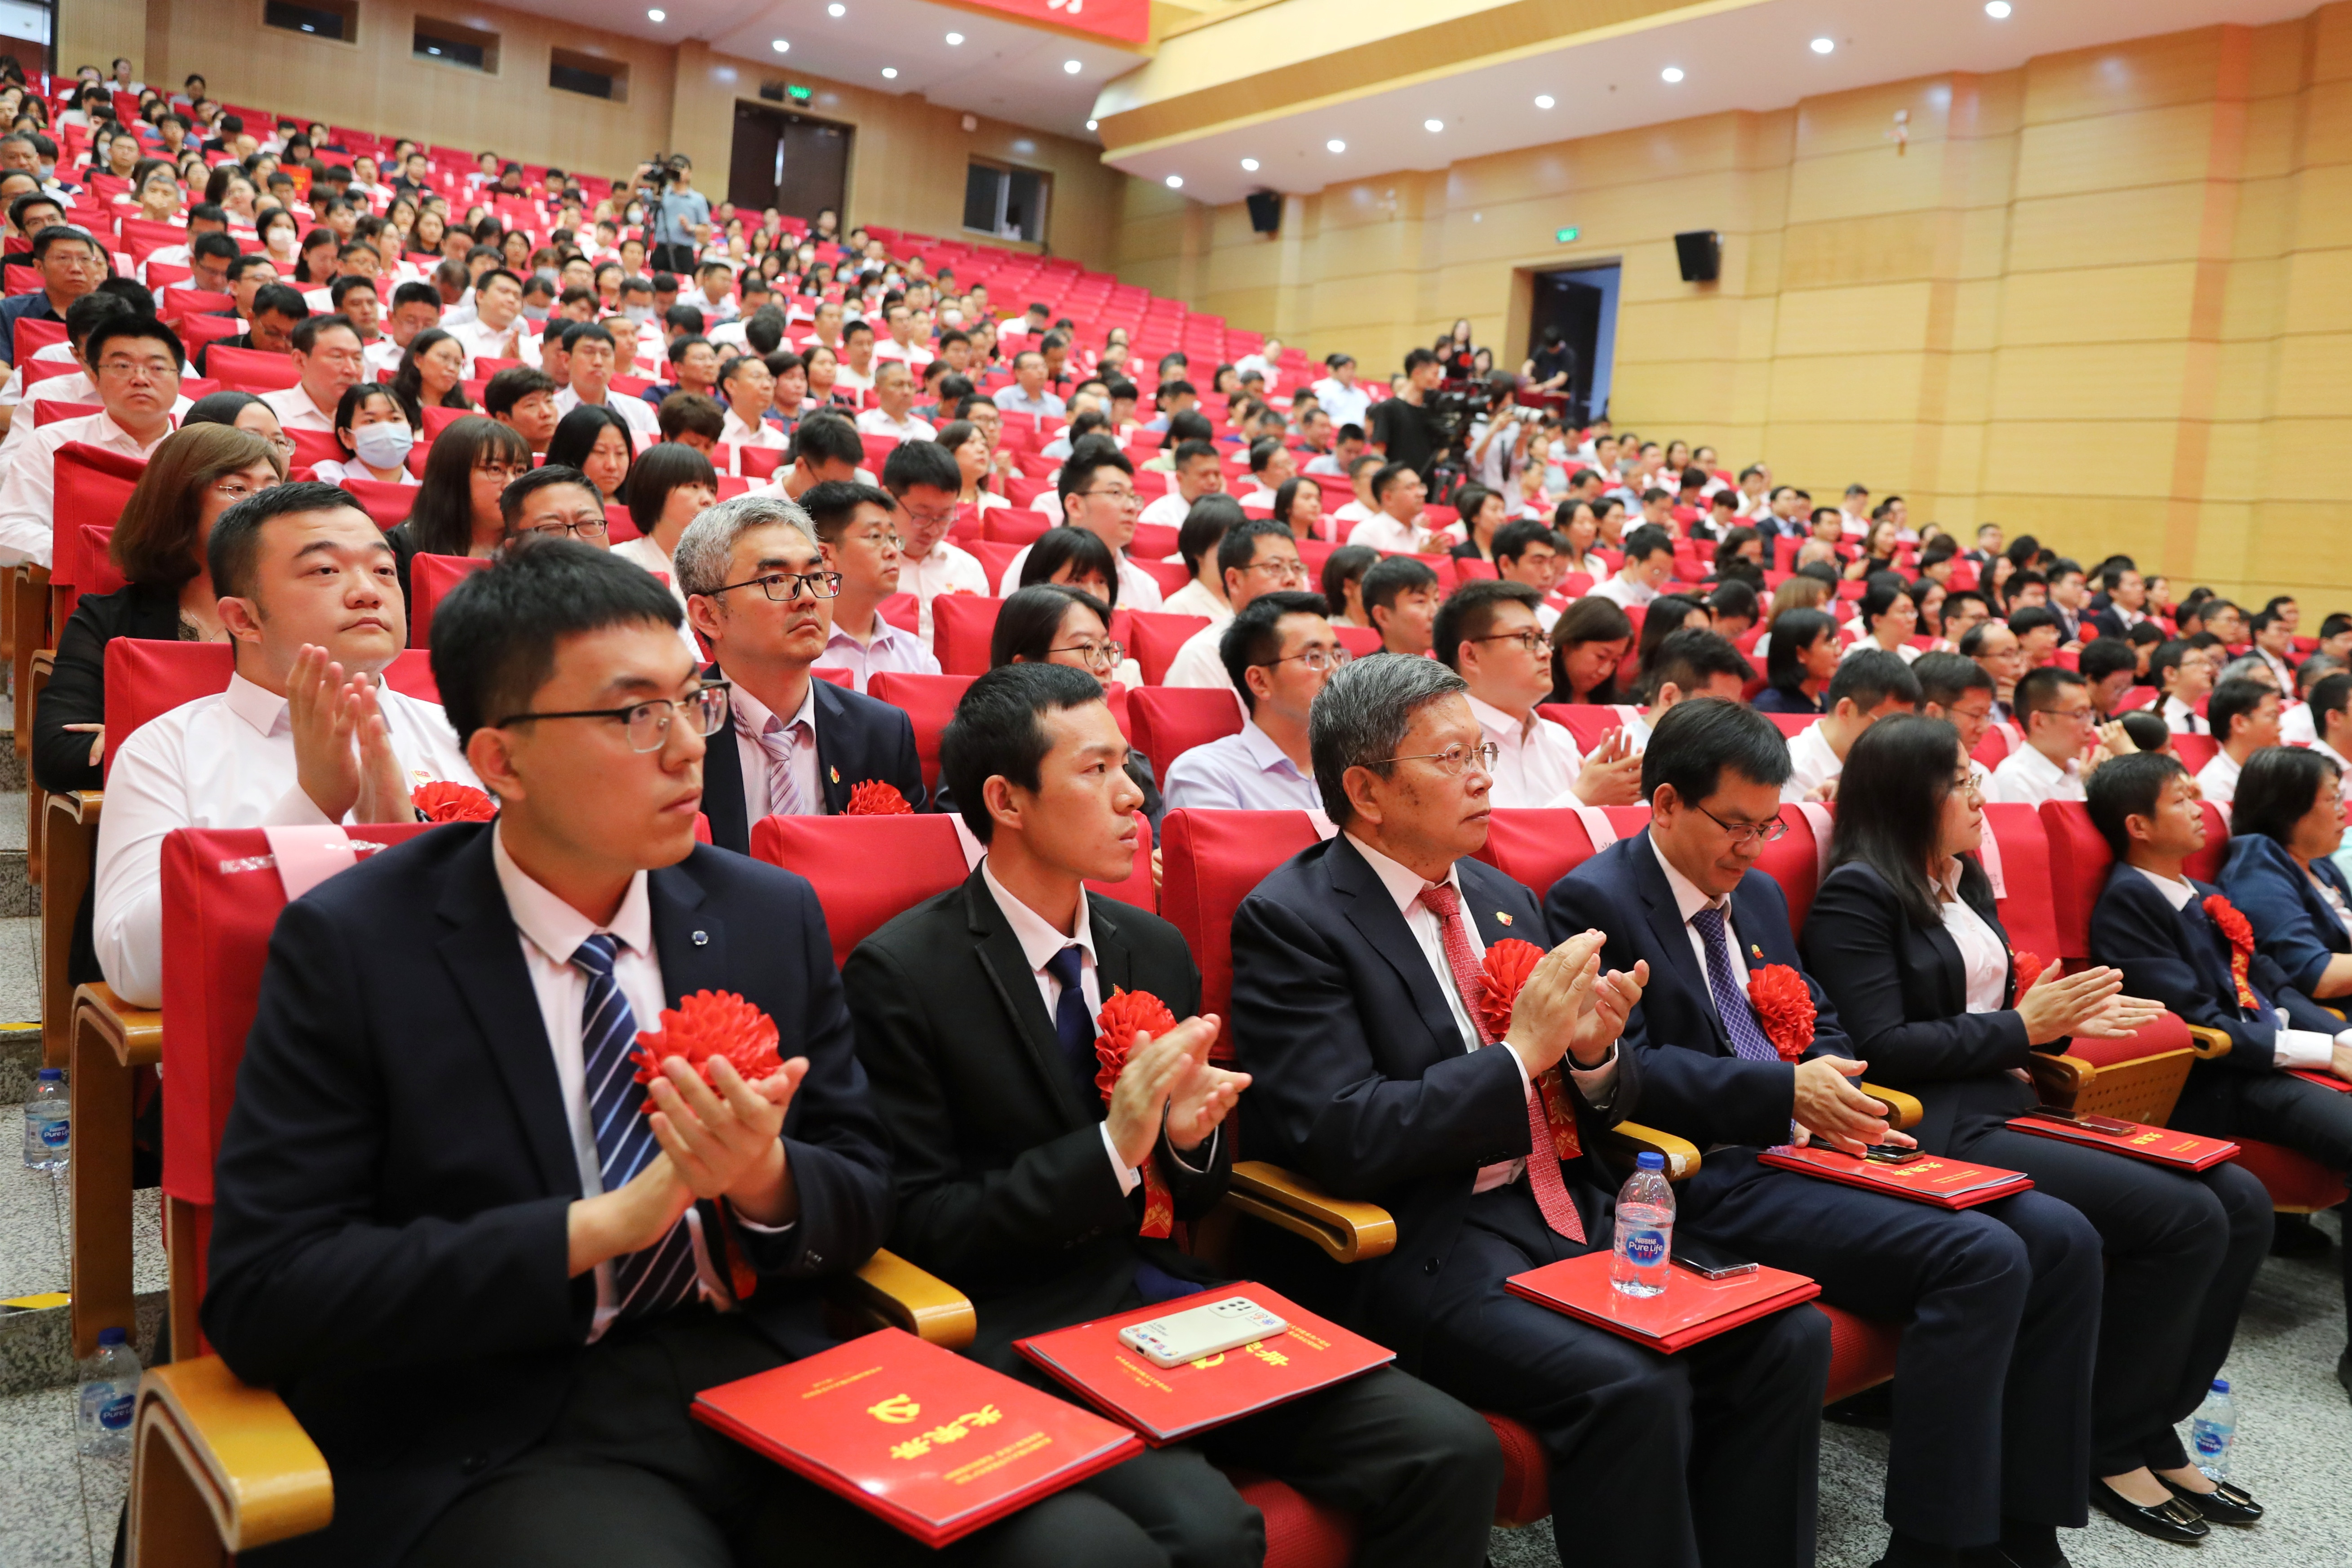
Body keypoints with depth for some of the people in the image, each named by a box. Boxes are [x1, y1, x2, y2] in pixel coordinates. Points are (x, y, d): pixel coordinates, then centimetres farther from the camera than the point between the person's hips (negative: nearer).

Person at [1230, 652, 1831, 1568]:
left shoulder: (1502, 899, 14)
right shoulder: (1290, 920, -9)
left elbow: (1590, 1112, 17)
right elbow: (1340, 1139, -19)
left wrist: (1595, 1054, -6)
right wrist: (1521, 1053, -17)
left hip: (1565, 1209, 7)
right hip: (1422, 1243, -7)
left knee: (1787, 1335, -9)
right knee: (1629, 1388, -27)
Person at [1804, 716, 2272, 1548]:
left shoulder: (1965, 878, 19)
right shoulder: (1856, 894, -9)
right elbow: (1884, 1048, -16)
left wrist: (2060, 1016, 3)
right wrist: (2023, 1026, -11)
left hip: (2004, 1106, 9)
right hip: (1934, 1130, -9)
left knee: (2241, 1201, -4)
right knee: (2186, 1219, -18)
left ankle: (2153, 1427, 7)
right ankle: (2109, 1449, -2)